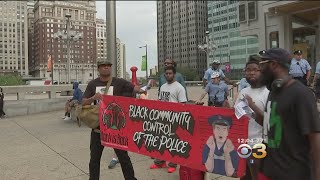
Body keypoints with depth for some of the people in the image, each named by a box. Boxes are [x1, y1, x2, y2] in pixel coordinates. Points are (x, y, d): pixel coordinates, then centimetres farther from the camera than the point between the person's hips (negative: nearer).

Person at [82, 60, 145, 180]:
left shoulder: (119, 82, -6)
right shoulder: (92, 84, 2)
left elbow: (135, 88, -17)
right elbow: (84, 103, 0)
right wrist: (93, 98, -20)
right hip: (98, 126, 3)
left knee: (123, 156, 8)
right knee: (94, 157, 14)